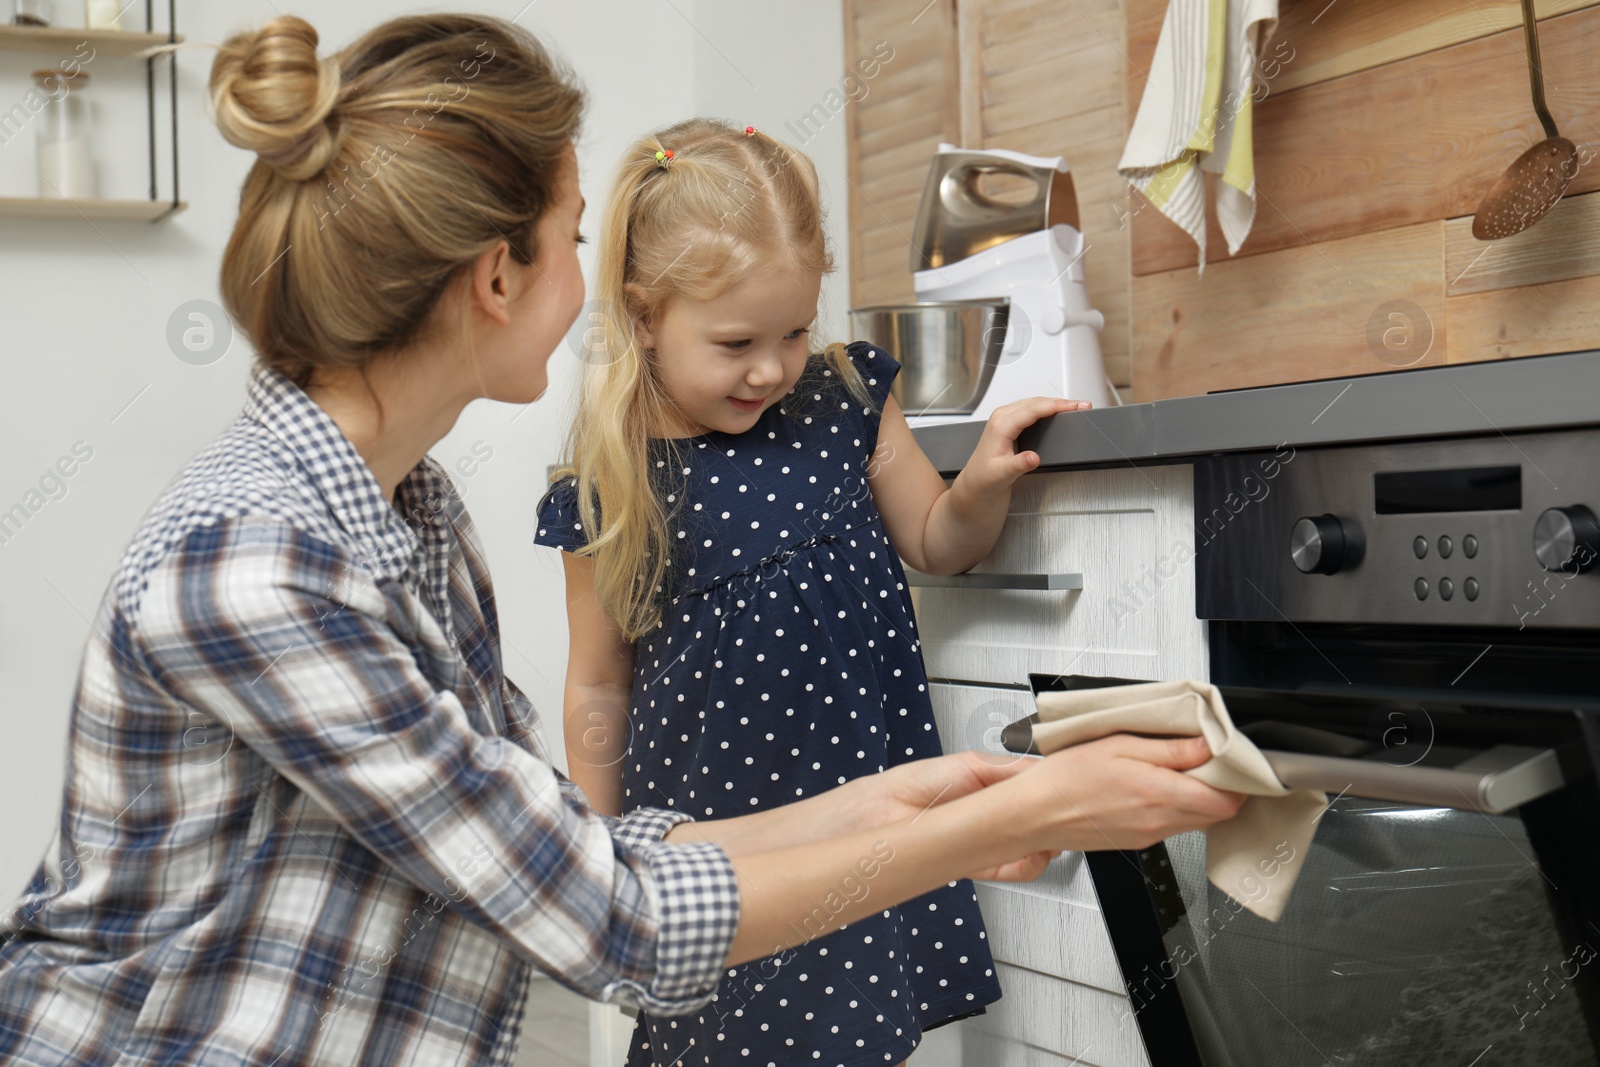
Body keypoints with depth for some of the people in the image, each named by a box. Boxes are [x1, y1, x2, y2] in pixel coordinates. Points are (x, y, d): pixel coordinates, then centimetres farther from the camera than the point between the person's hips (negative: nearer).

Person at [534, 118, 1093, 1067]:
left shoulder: (844, 401, -4)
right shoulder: (611, 486, -10)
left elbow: (937, 545, 10)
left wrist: (983, 484, -11)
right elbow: (599, 689, 0)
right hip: (708, 824, -2)